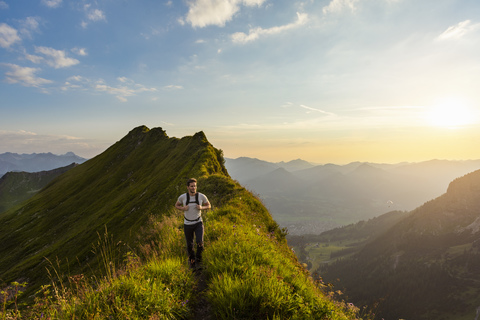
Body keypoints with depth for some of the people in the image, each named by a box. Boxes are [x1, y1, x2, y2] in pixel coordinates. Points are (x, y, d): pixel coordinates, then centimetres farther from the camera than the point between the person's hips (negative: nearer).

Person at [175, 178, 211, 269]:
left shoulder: (201, 196, -16)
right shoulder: (182, 197, -16)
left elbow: (209, 206, 1)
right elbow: (176, 205, 5)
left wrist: (201, 208, -22)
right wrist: (183, 208, -19)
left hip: (198, 223, -1)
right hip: (187, 225, 1)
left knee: (199, 242, -19)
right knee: (189, 245, 12)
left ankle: (198, 258, 14)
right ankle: (191, 259, 45)